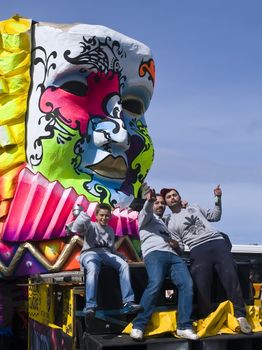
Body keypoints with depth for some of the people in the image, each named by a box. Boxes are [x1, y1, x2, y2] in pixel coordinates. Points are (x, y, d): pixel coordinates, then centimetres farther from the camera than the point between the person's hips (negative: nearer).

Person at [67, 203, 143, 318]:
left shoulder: (110, 230, 28)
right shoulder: (91, 226, 12)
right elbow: (78, 227, -9)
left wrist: (123, 257, 17)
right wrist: (81, 214, -20)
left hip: (106, 253, 4)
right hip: (90, 253, -4)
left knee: (124, 265, -24)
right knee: (93, 269, -39)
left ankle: (128, 303, -30)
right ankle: (90, 306, -43)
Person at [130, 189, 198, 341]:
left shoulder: (167, 223, 40)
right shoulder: (146, 217, 22)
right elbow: (146, 211, -3)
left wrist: (176, 244, 12)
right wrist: (149, 201, -27)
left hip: (173, 256, 6)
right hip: (154, 254, -5)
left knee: (187, 283, -21)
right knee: (155, 284, -31)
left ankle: (184, 327, -24)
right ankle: (138, 327, -29)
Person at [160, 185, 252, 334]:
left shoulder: (195, 207, 27)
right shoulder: (171, 224, 19)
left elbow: (215, 216, 26)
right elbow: (180, 247, 13)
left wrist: (218, 198, 16)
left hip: (217, 242, 1)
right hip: (197, 249, -1)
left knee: (231, 276, -14)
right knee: (201, 286, -12)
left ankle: (240, 316, -12)